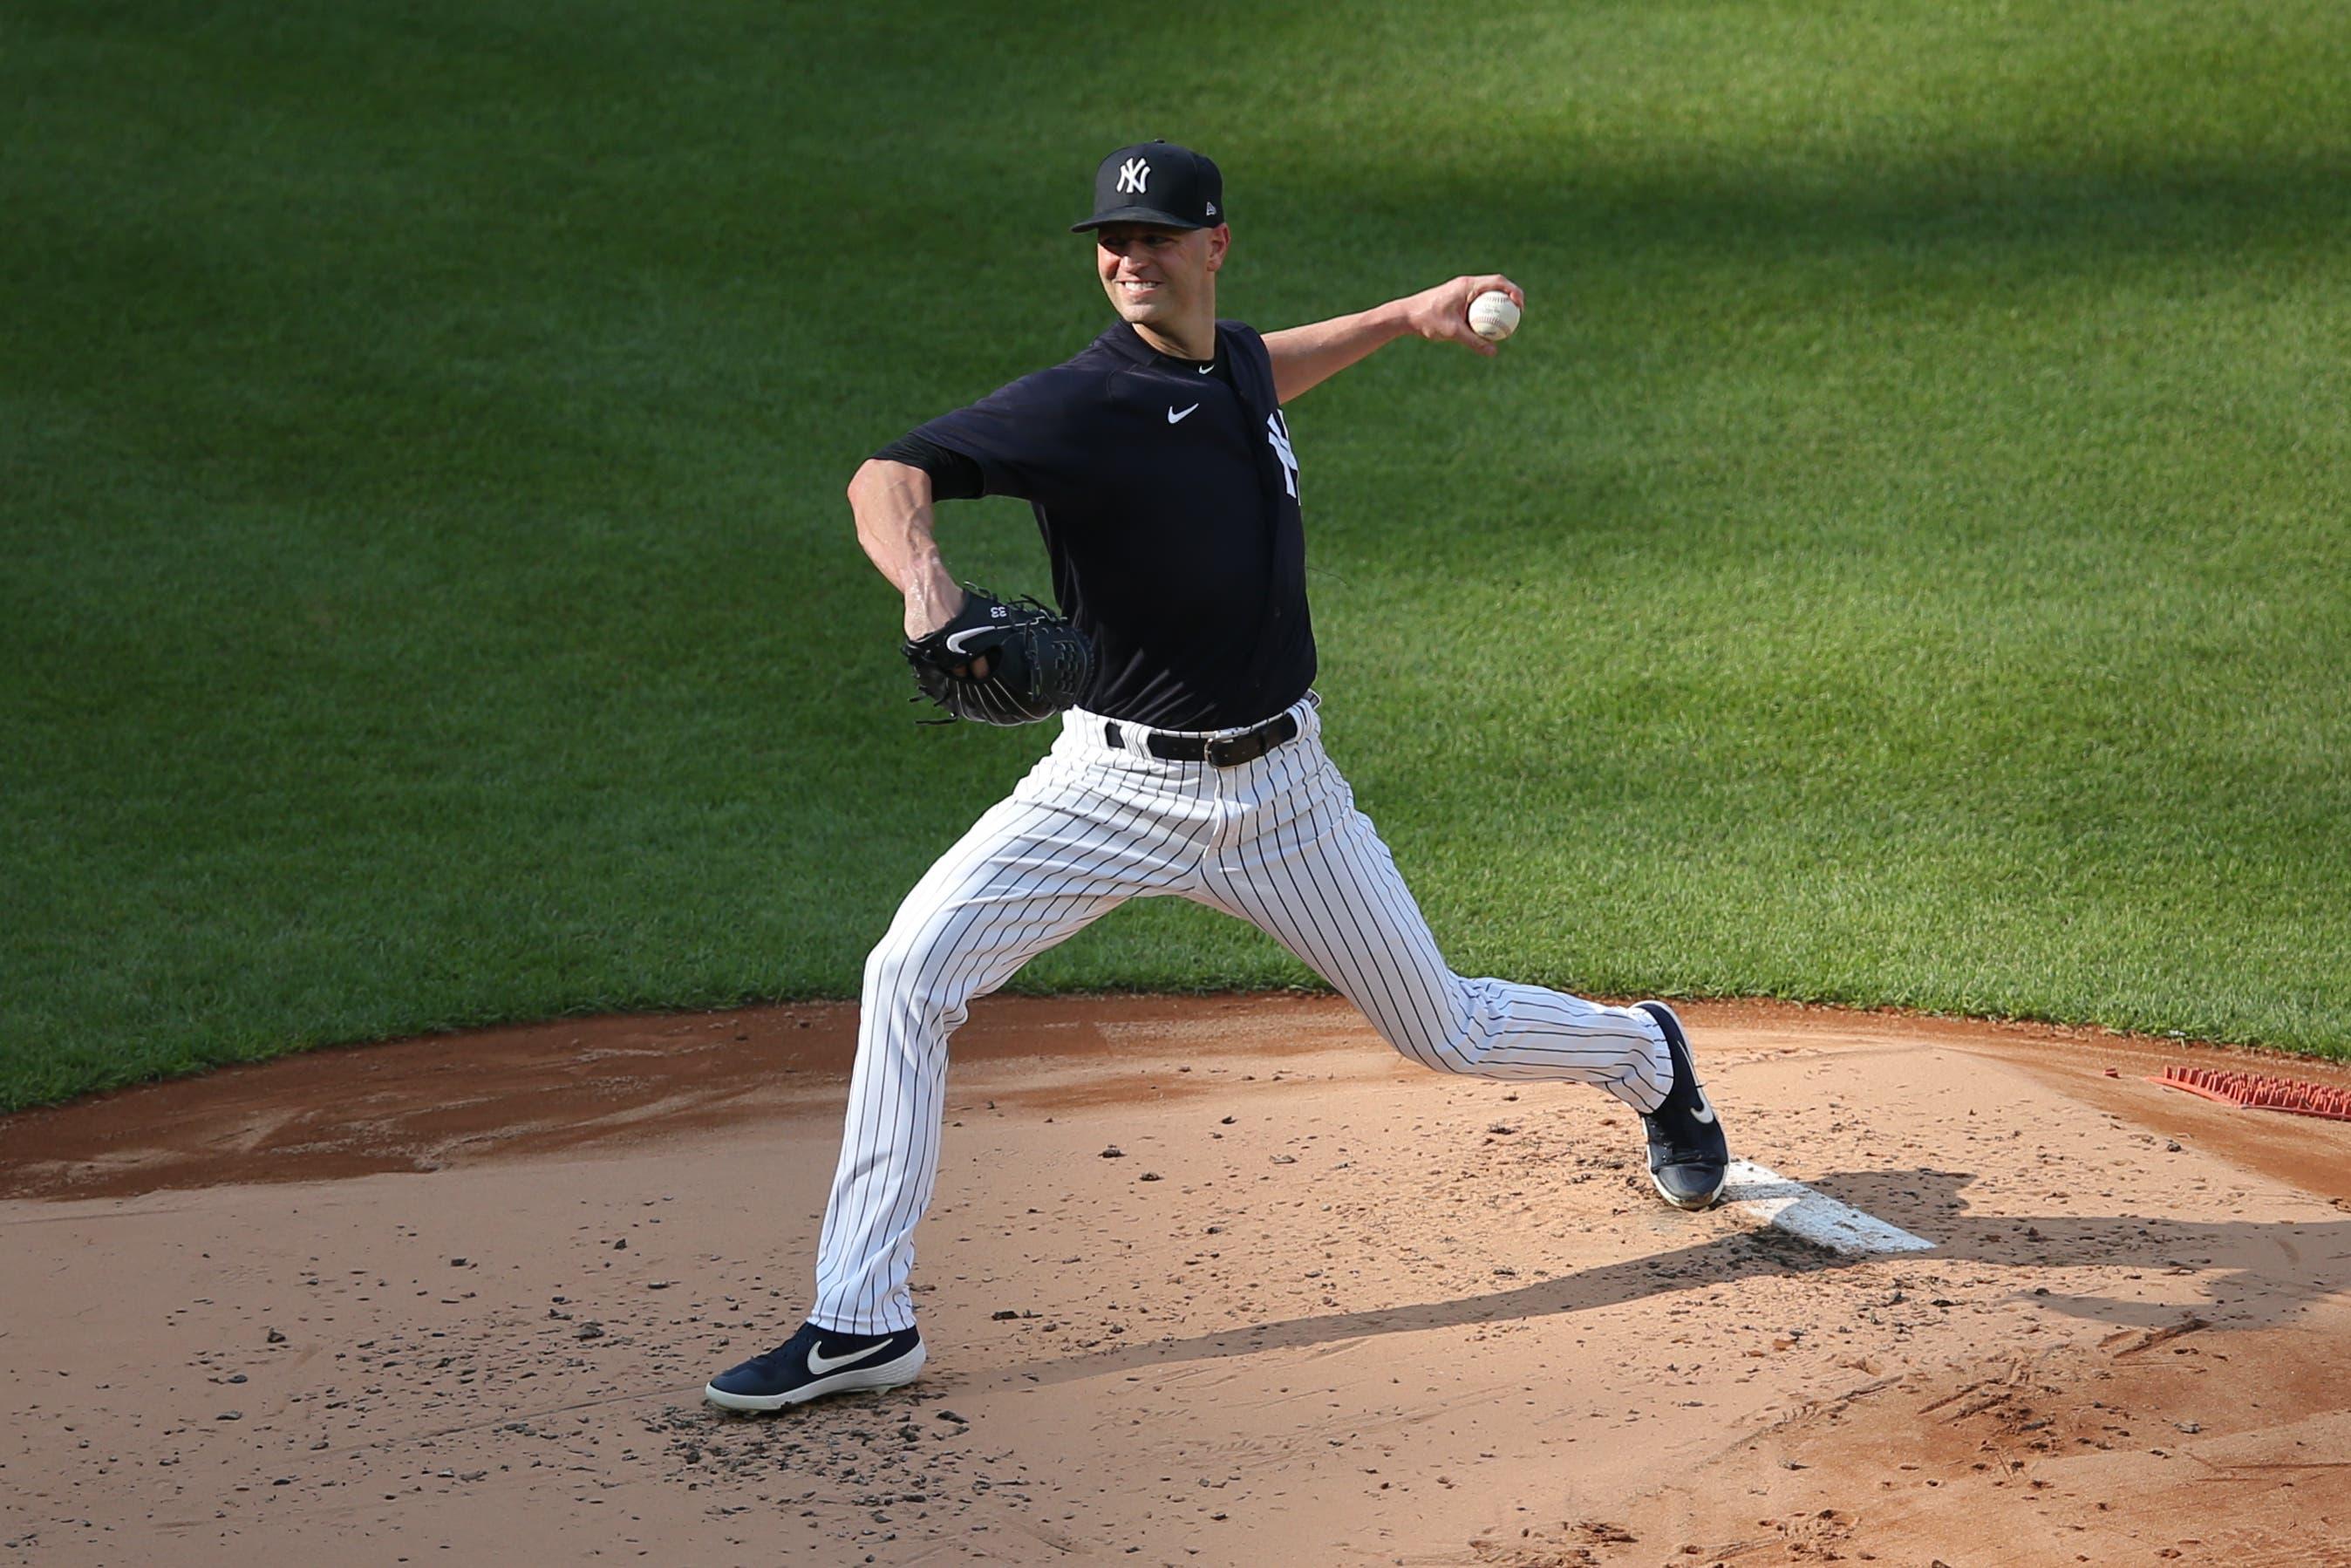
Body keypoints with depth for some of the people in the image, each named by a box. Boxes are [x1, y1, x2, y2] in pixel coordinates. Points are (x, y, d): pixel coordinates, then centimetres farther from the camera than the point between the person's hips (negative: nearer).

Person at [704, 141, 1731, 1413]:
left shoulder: (1237, 364, 1)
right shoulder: (1078, 406, -18)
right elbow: (890, 475, -31)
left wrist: (1402, 317, 29)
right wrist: (925, 583, -51)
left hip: (1275, 788, 3)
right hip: (1114, 784, -3)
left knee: (1444, 1031, 13)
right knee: (911, 973, -21)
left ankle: (1644, 1056, 47)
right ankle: (862, 1325, -14)